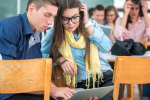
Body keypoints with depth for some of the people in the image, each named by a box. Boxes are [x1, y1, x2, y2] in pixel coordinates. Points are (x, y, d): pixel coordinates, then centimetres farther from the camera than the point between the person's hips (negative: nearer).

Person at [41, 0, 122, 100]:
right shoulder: (55, 33, 2)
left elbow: (106, 47, -8)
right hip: (80, 85, -1)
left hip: (105, 79, 1)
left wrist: (87, 23, -7)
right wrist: (61, 59, -9)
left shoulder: (91, 24, 6)